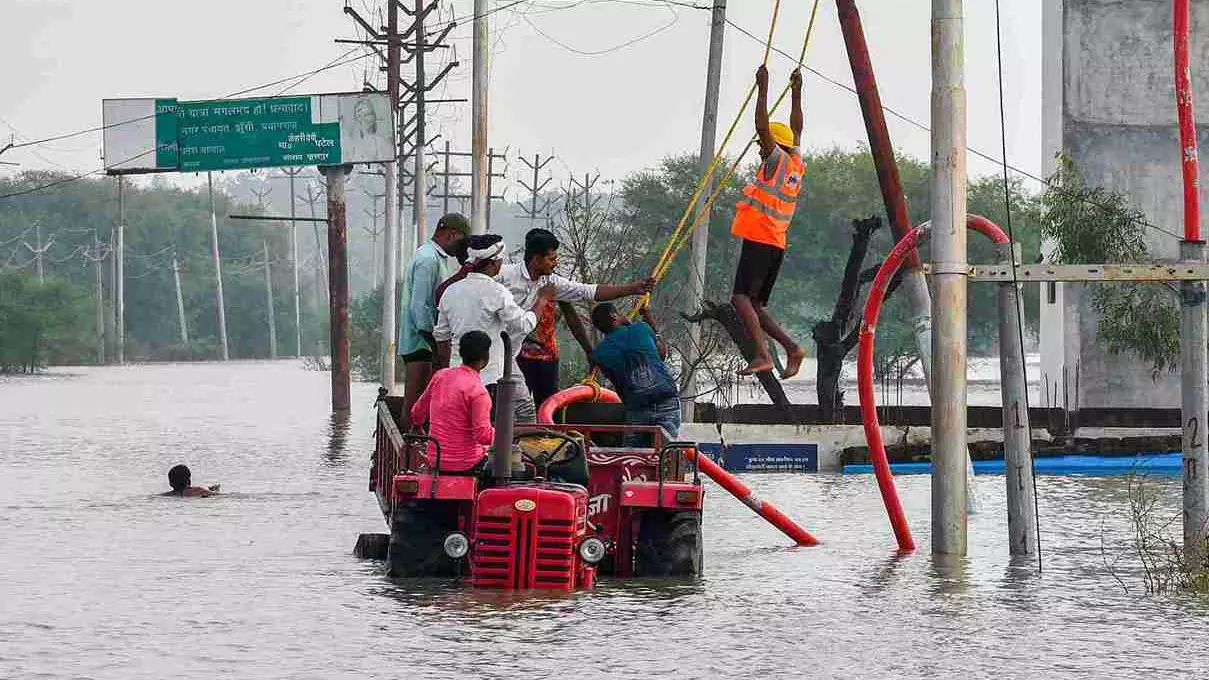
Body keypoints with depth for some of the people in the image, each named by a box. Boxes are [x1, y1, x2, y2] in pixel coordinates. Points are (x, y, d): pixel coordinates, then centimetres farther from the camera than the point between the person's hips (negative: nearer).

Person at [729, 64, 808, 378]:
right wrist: (796, 92, 34)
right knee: (755, 305, 13)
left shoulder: (777, 160, -4)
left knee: (741, 297, -18)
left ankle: (762, 354, -31)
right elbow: (796, 129, 29)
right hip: (777, 244, 9)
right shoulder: (796, 164, 16)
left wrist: (763, 88, -8)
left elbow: (762, 126, -12)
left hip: (759, 240, -9)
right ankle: (791, 347, 0)